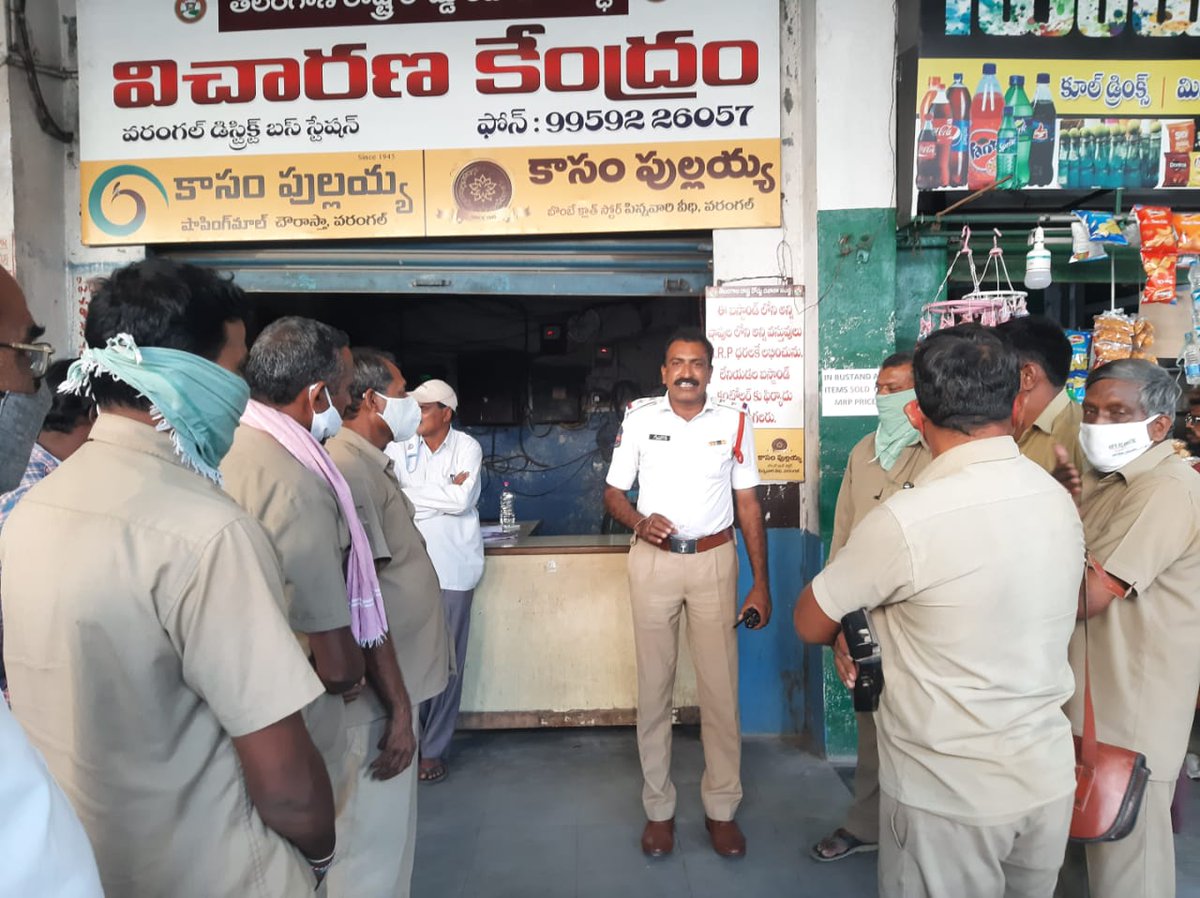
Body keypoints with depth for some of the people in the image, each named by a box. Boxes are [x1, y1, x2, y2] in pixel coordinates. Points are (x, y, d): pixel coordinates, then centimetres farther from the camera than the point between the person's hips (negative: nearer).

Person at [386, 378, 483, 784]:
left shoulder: (467, 447, -3)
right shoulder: (399, 447, 4)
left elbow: (463, 501, -14)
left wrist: (411, 493, -8)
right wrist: (445, 491, -11)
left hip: (452, 565, -1)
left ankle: (433, 748, 18)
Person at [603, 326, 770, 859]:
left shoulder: (734, 424, 2)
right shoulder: (639, 420, 1)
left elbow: (748, 505, 4)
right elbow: (613, 493, 6)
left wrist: (761, 584, 0)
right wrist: (639, 522, -16)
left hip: (714, 559, 0)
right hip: (653, 560, 0)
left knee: (720, 686, 4)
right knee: (654, 685, 6)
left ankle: (722, 809, 20)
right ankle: (658, 808, 20)